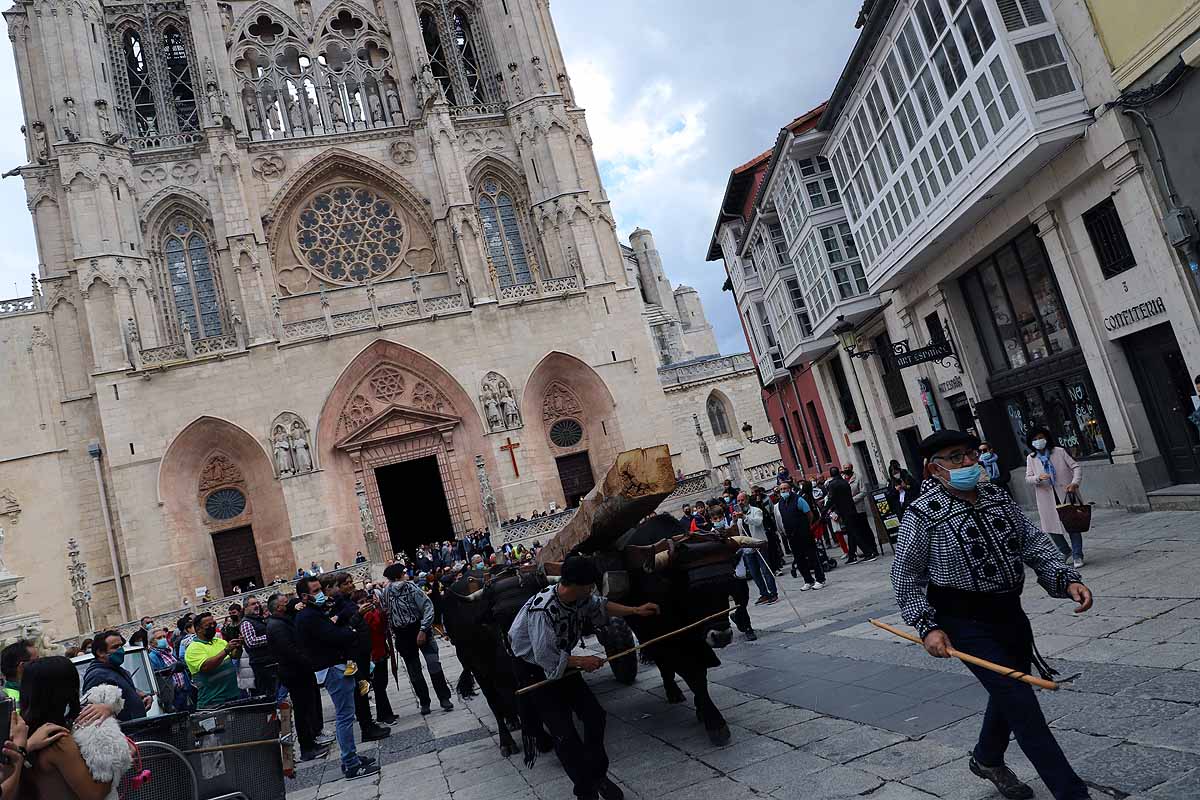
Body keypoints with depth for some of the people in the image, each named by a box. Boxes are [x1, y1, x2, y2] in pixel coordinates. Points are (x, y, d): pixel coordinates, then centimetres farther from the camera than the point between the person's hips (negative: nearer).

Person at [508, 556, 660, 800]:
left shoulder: (580, 597, -13)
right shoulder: (541, 610, -36)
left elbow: (601, 605, 10)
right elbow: (545, 657, -31)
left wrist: (637, 610, 6)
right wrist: (582, 662, -21)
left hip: (562, 663, 7)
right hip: (533, 670, -7)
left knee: (594, 715, 5)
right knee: (564, 733, -11)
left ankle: (598, 776, 25)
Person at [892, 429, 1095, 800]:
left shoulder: (997, 496, 3)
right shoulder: (922, 515, -16)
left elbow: (1034, 542, 5)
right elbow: (906, 577, -10)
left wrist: (1066, 579, -10)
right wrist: (928, 627, -16)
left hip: (1011, 613, 7)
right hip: (966, 624, -7)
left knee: (1009, 691, 23)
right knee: (1021, 703, -8)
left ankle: (987, 759, 49)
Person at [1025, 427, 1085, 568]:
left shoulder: (1060, 451, 0)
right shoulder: (1031, 458, 6)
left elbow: (1076, 466, -2)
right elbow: (1028, 478, 2)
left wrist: (1075, 483, -18)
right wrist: (1038, 477, -19)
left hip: (1065, 493, -2)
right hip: (1046, 497, 2)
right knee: (1051, 526, 5)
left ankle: (1077, 556, 9)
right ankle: (1067, 552, 27)